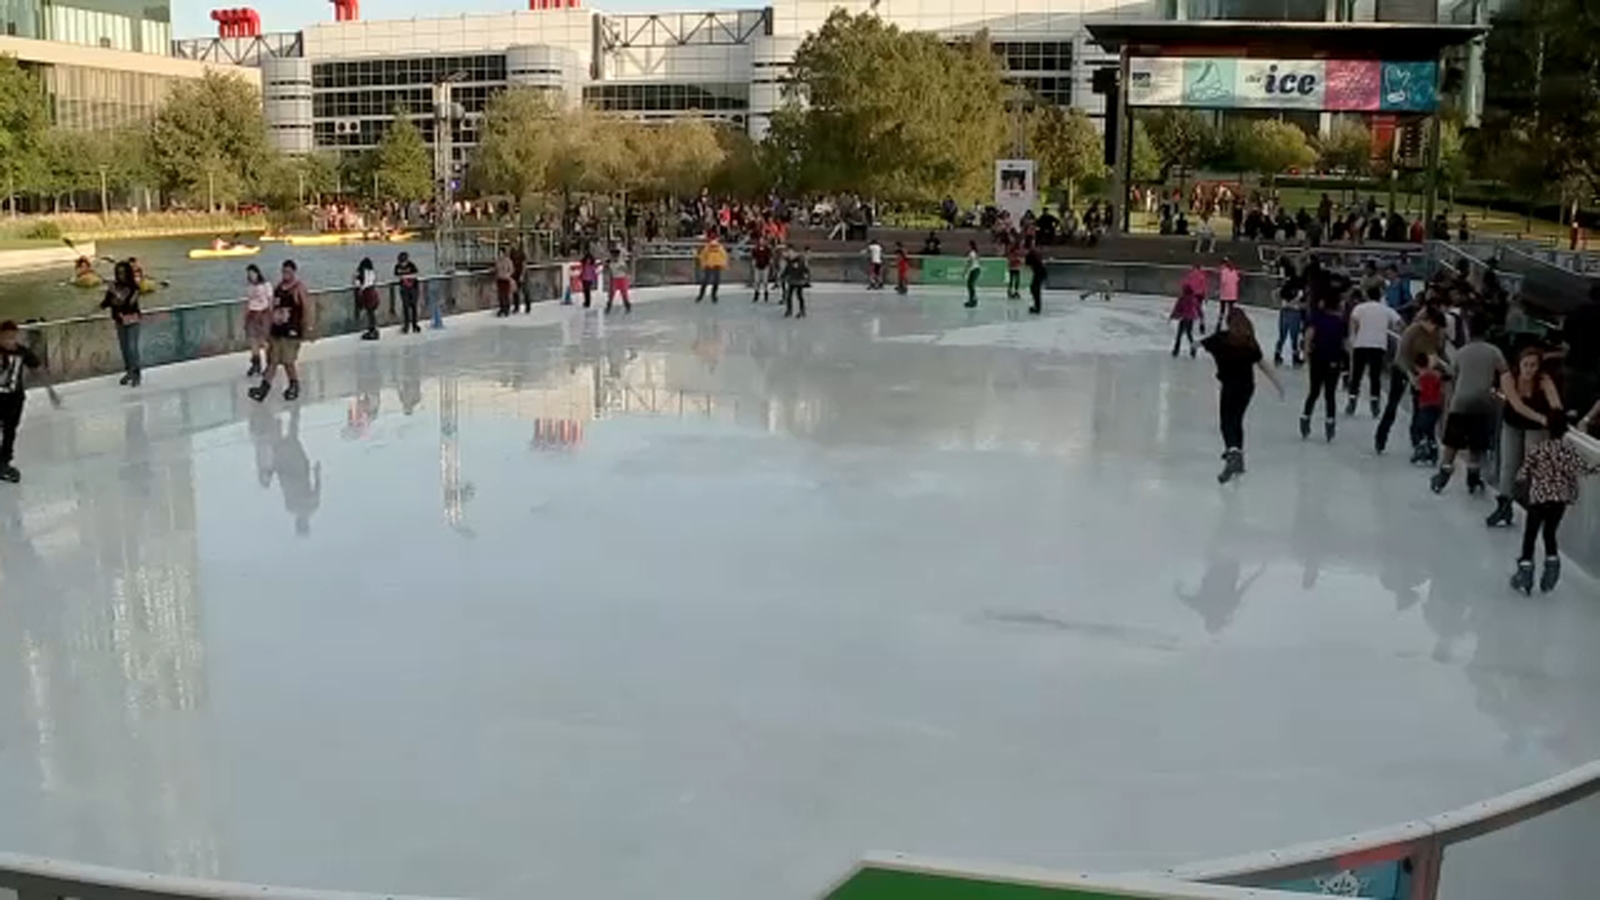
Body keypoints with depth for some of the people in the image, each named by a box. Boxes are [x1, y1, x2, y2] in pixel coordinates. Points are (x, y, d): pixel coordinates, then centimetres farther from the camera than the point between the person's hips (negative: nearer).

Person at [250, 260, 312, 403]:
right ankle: (264, 386, 9)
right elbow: (274, 307, 19)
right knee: (272, 360, 7)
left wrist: (308, 328, -16)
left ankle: (294, 385, 15)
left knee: (288, 361, -4)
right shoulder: (279, 286, 11)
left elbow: (307, 308, -12)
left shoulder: (299, 288, -9)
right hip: (276, 329, 7)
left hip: (291, 331, -7)